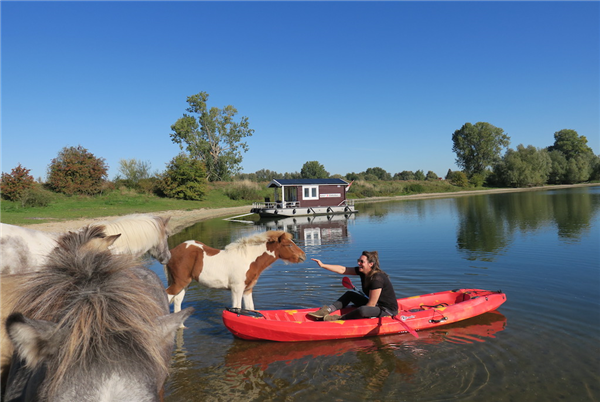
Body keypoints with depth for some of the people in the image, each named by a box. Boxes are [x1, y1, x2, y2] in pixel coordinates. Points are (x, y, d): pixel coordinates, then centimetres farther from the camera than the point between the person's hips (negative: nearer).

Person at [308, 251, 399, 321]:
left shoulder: (377, 279, -27)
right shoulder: (362, 271, -2)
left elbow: (371, 304, -25)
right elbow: (342, 270, -2)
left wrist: (354, 315, -19)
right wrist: (323, 265, -8)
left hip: (388, 310, -9)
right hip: (376, 305, 9)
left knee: (362, 310, -36)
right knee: (349, 294, 10)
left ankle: (340, 318, -13)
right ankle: (327, 311, -4)